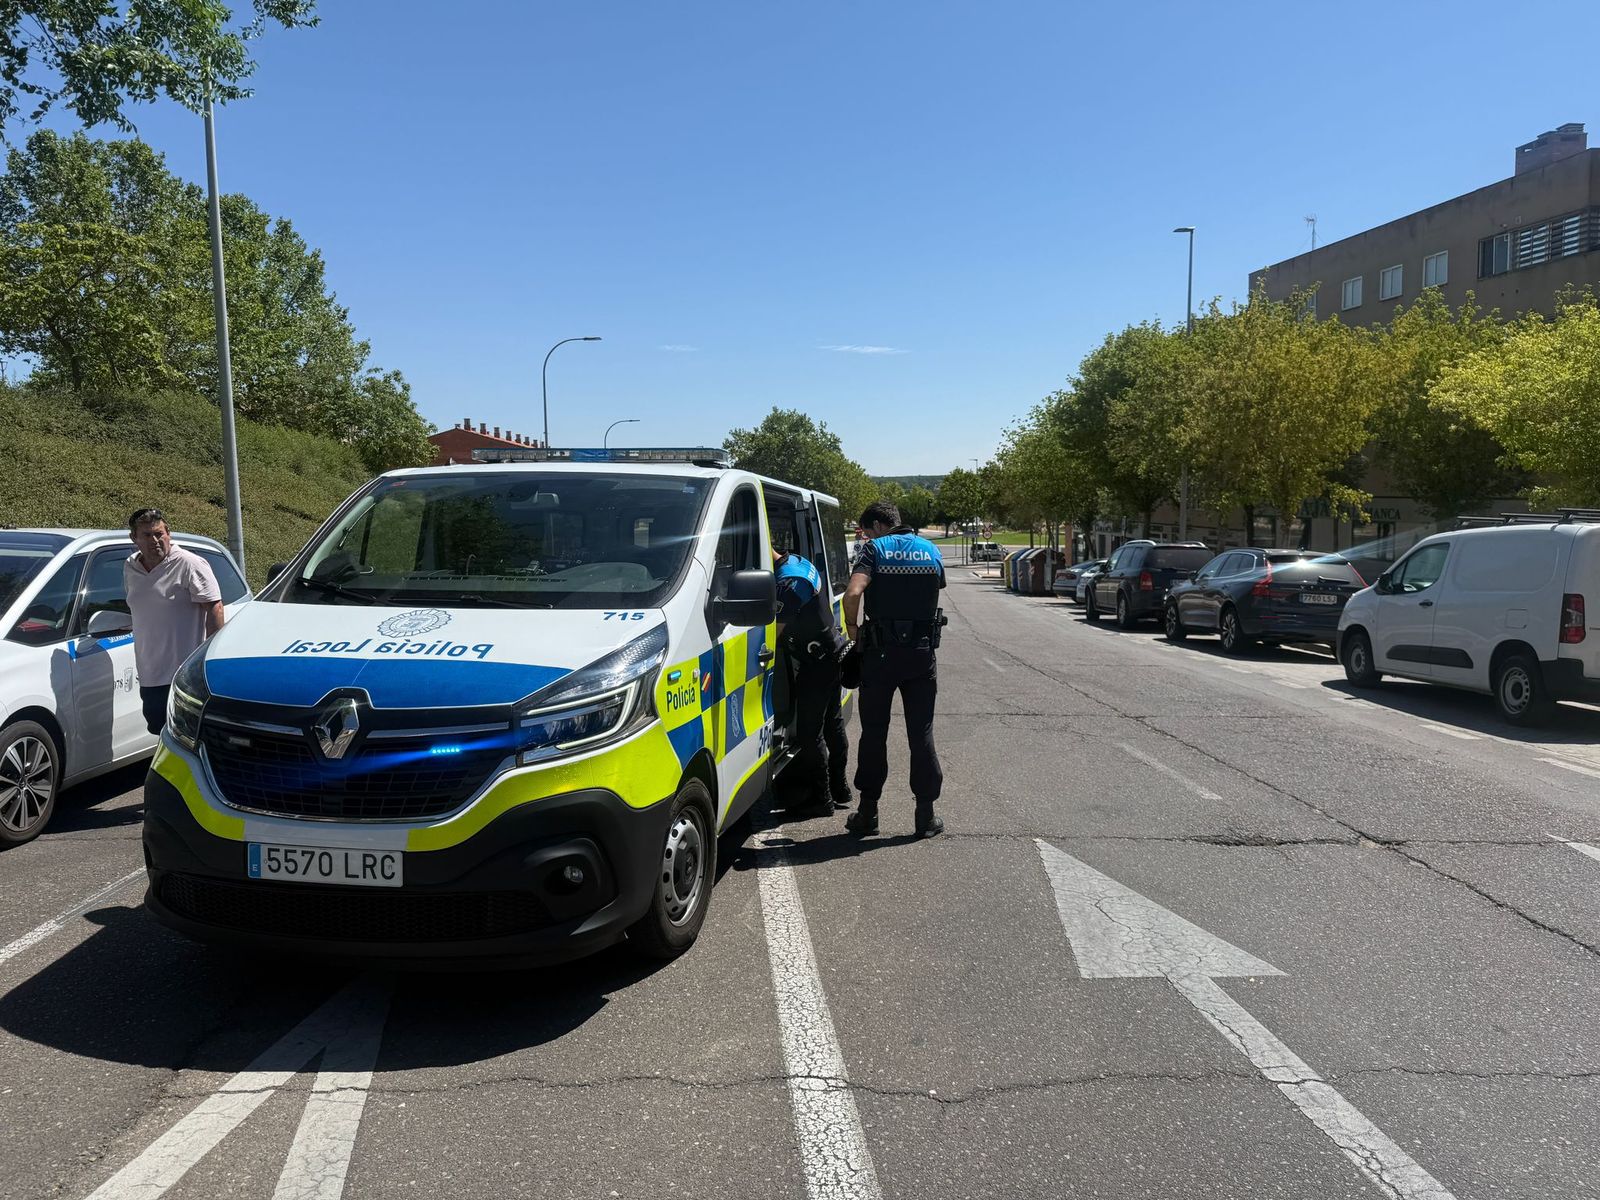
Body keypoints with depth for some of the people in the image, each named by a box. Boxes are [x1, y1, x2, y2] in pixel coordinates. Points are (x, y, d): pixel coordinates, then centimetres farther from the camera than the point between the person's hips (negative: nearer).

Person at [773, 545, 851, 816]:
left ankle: (821, 798, 8)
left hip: (816, 662, -11)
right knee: (832, 724, 19)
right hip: (831, 654, 11)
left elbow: (774, 631, -24)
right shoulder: (796, 561, 5)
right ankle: (839, 790, 32)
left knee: (809, 732, -2)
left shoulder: (789, 583, -27)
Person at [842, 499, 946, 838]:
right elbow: (935, 593, 12)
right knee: (921, 733, 9)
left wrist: (852, 626, -4)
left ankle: (868, 812, 13)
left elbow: (853, 593, -19)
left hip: (881, 653, -3)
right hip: (922, 652, 3)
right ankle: (926, 813, 10)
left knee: (874, 732, 8)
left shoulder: (875, 549, -5)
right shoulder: (931, 551, 9)